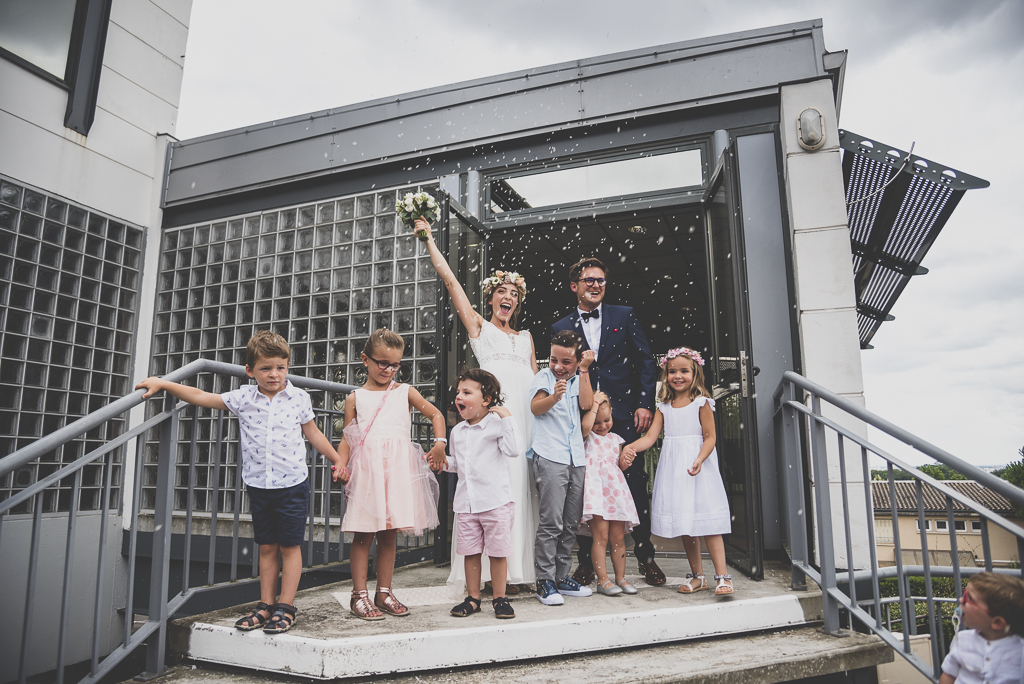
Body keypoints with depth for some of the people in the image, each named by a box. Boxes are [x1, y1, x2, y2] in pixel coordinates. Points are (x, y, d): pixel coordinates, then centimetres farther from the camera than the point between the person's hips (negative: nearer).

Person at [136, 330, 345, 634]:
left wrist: (337, 461, 8)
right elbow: (202, 397, 1)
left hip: (292, 485, -3)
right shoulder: (244, 397, -2)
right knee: (267, 547, 13)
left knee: (290, 546, 4)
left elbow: (313, 433, 5)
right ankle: (266, 605, 24)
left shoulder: (299, 398, -5)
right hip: (258, 485, 3)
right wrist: (163, 383, -3)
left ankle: (286, 606, 15)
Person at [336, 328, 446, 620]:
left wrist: (439, 443, -3)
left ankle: (384, 593, 20)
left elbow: (435, 414, 12)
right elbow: (347, 439, 6)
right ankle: (359, 595, 13)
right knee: (362, 535, 2)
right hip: (366, 470, -2)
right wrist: (341, 464, -11)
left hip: (397, 471, 2)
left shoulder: (405, 392, 11)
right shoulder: (355, 398, 7)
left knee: (389, 534, 9)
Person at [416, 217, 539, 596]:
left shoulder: (526, 336, 26)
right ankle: (491, 571, -4)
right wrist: (428, 237, 11)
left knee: (521, 489, 2)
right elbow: (449, 278, 10)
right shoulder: (479, 326, 14)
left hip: (526, 417, 4)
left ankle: (517, 568, 9)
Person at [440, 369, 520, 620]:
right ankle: (473, 598, 24)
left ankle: (500, 598, 19)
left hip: (496, 501, -5)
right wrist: (444, 462, 4)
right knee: (470, 552, 11)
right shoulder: (457, 431, 13)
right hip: (466, 503, 5)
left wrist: (506, 417, -20)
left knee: (497, 552, 4)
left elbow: (513, 451, -19)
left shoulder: (496, 424, -5)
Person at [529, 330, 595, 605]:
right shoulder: (544, 376, 2)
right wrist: (554, 397, -32)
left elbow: (586, 403, -3)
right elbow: (535, 408, -13)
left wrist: (584, 371, -2)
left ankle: (562, 577, 21)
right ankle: (544, 581, 0)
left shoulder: (578, 379, 16)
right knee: (551, 521, -9)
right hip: (550, 457, -5)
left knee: (571, 523, 10)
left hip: (576, 458, 5)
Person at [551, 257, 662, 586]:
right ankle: (587, 561, 17)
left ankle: (645, 557, 19)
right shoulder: (561, 328, 9)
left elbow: (646, 362, 6)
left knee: (636, 485, 4)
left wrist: (645, 404, -4)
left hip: (625, 416, 0)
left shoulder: (624, 316, 8)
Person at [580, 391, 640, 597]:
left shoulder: (615, 439, 17)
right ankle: (603, 580, 3)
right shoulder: (587, 436, 2)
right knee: (601, 536, -7)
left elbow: (620, 466, 19)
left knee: (618, 537, 8)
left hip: (616, 489, 5)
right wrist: (595, 403, -13)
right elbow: (585, 425, -22)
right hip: (596, 490, -5)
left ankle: (620, 578, 19)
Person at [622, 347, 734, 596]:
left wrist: (699, 460, -23)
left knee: (707, 521, -7)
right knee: (684, 524, 9)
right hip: (673, 468, 4)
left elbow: (710, 437, -7)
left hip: (698, 467, -4)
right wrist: (631, 447, -19)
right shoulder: (664, 407, 9)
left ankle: (723, 576, 1)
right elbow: (650, 437, 0)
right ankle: (697, 576, 21)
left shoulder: (702, 403, -2)